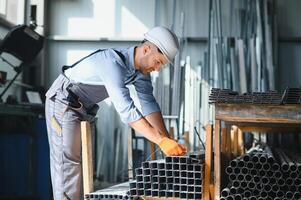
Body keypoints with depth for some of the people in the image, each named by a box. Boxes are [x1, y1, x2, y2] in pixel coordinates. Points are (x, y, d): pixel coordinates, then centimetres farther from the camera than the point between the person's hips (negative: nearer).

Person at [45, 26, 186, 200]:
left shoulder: (141, 70, -6)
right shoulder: (113, 62, -34)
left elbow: (149, 104, -7)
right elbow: (126, 109, -42)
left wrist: (168, 141, -19)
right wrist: (162, 141, -45)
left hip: (84, 109, 9)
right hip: (63, 102, -9)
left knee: (82, 164, 8)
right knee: (67, 162, -11)